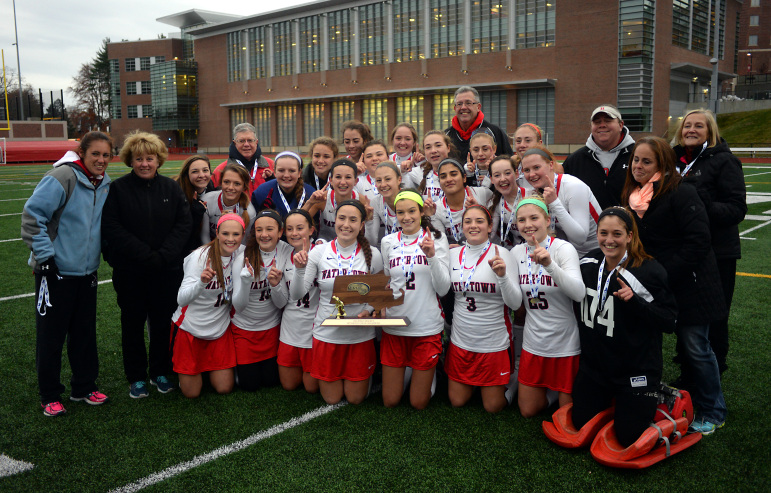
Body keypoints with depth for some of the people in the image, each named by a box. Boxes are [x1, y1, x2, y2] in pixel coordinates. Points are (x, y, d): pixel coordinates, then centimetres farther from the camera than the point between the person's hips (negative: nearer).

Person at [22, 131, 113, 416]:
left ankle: (84, 387, 28)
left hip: (87, 272, 6)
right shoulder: (63, 177, -17)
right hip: (55, 271, -6)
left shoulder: (105, 184, 6)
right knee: (51, 336, 4)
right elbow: (32, 215, -18)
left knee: (85, 333, 14)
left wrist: (105, 254, 16)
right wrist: (45, 254, -18)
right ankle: (50, 395, 18)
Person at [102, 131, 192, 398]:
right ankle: (136, 377, 21)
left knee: (163, 322, 8)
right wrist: (146, 255, -18)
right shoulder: (118, 189, -3)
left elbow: (184, 225, -2)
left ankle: (160, 372, 25)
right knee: (133, 322, 8)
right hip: (129, 271, -1)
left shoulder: (172, 188, 4)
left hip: (168, 270, 2)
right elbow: (113, 229, -10)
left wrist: (163, 256, -14)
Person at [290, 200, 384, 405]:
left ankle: (364, 377, 44)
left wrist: (369, 310, -15)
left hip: (360, 334, 0)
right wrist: (299, 269, -24)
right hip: (327, 333, 1)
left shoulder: (372, 254, -5)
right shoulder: (319, 253, -5)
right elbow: (296, 294, -6)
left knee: (356, 399, 13)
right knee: (331, 399, 14)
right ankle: (332, 378, 45)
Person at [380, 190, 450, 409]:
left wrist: (432, 256, -21)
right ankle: (407, 370, 39)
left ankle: (428, 372, 38)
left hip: (426, 327, -2)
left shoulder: (436, 239, -2)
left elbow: (443, 289, -8)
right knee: (390, 402, 10)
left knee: (419, 403, 8)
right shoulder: (388, 242, 5)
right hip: (394, 325, 3)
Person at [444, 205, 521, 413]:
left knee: (493, 407, 9)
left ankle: (507, 384, 38)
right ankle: (474, 382, 42)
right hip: (460, 340, 4)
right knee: (457, 402, 15)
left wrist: (502, 275, -31)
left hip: (494, 342, -3)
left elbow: (515, 302, -14)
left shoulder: (501, 254, -11)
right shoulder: (453, 254, 0)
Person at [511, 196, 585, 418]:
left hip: (565, 344, -4)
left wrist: (549, 264, -42)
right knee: (527, 411, 17)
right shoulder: (517, 252, -1)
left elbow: (579, 293, -31)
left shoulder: (563, 248, -15)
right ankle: (548, 389, 41)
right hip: (533, 343, 5)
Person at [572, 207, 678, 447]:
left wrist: (634, 301, -31)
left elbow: (669, 322, -19)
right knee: (581, 424, 9)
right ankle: (613, 399, 37)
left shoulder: (649, 271, -18)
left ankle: (654, 396, 28)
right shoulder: (588, 264, -2)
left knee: (629, 437, 0)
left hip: (636, 370, -5)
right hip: (594, 365, 5)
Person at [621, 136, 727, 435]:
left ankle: (712, 413, 17)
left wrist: (667, 273, -21)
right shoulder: (633, 195, 8)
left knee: (695, 347, 0)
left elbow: (698, 240, -21)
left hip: (688, 284, -6)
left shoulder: (680, 193, -15)